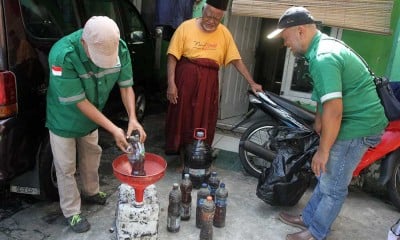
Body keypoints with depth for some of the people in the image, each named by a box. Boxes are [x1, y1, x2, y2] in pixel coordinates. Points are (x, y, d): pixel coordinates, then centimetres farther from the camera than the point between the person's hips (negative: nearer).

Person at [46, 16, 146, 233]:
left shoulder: (120, 48, -25)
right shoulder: (63, 56, -38)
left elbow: (126, 86, -12)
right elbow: (79, 101, -32)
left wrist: (132, 118, -26)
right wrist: (114, 130, -32)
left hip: (91, 117, 5)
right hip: (65, 119, -4)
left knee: (91, 156, 23)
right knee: (66, 167, 8)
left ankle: (91, 193, 48)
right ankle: (72, 212, 28)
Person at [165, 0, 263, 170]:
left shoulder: (224, 33, 2)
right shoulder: (186, 27, -6)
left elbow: (236, 60, 4)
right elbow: (172, 57, -6)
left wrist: (252, 83, -2)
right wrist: (171, 83, -13)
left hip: (208, 84, 2)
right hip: (186, 80, -2)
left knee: (203, 124, 6)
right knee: (183, 121, 6)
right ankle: (183, 161, 21)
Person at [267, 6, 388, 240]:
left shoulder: (323, 58, -26)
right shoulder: (325, 44, 8)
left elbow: (334, 111, -30)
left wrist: (323, 151, -21)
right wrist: (319, 120, 25)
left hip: (357, 126, -10)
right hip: (354, 120, 10)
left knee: (332, 186, 3)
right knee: (326, 176, 20)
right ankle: (309, 217, 35)